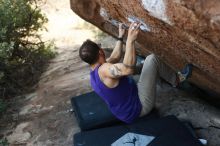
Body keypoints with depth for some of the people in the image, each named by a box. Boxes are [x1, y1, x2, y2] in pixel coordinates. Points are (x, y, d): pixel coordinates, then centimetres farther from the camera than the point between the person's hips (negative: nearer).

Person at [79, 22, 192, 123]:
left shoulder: (94, 73, 5)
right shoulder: (104, 70, -26)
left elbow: (115, 58, 18)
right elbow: (128, 69, -43)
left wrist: (120, 37, 23)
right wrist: (130, 40, -41)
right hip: (140, 106, -10)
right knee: (152, 59, -7)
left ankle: (173, 78, 39)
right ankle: (176, 79, 15)